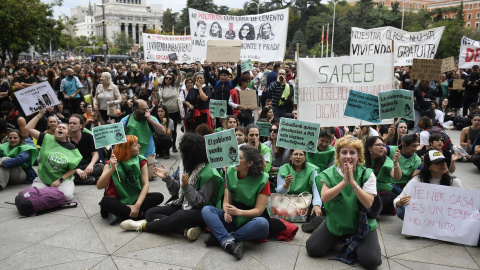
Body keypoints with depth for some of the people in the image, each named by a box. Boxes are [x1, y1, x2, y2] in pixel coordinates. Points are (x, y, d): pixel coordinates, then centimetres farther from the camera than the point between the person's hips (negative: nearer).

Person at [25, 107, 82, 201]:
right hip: (43, 179, 2)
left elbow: (72, 169, -1)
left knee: (66, 195, -27)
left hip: (63, 179, -1)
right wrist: (40, 114, -7)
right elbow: (28, 128, -7)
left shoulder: (72, 148, -2)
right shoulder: (47, 139, 0)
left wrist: (59, 180, -12)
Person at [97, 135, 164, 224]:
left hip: (135, 198, 3)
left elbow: (146, 184, -11)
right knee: (105, 201, -35)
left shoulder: (141, 160, -2)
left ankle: (120, 212, -27)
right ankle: (140, 214, -29)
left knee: (159, 196, -23)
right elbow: (99, 186, -19)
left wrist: (137, 205, -25)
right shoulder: (111, 163, -9)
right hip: (118, 199, -3)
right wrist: (112, 169, -33)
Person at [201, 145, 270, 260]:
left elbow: (259, 210, -14)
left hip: (252, 220, -4)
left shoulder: (262, 179, -13)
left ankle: (220, 237, -26)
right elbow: (226, 201, 0)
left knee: (262, 223, -37)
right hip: (232, 220, 4)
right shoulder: (231, 172, 0)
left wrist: (238, 212, -31)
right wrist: (227, 212, -23)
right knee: (206, 210, -17)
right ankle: (229, 243, -36)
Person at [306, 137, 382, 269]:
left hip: (361, 223, -1)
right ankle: (339, 238, 22)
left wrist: (353, 182, -31)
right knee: (313, 249, -6)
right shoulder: (329, 174, -8)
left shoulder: (367, 174, -11)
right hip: (335, 221, 2)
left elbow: (368, 203, -20)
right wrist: (344, 182, -32)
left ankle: (355, 243, 14)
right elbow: (324, 197, -23)